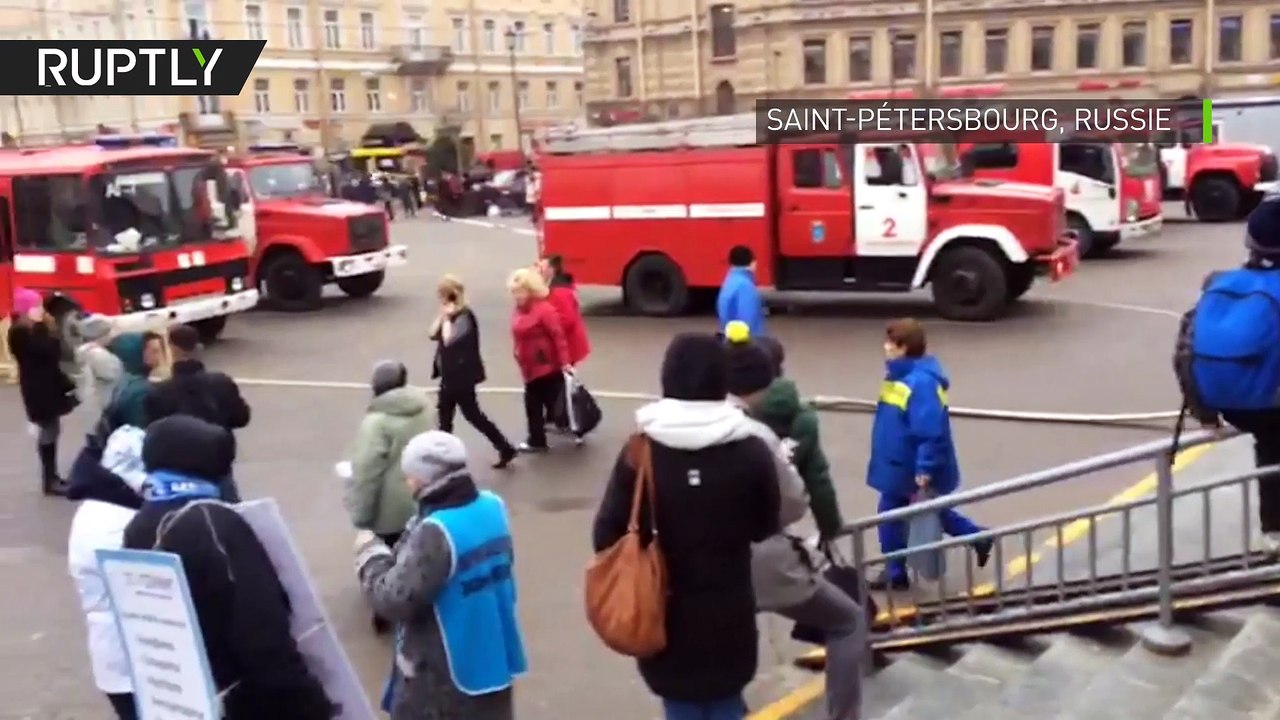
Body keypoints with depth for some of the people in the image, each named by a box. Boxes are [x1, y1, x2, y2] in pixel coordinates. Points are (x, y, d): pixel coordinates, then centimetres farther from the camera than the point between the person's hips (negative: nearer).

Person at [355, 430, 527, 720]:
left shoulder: (435, 532, -27)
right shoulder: (492, 506, -2)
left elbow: (395, 600, -25)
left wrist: (370, 553, -8)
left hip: (441, 669, -7)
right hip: (492, 654, 8)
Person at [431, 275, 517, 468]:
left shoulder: (464, 316, -20)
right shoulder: (451, 315, 8)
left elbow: (448, 340, -30)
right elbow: (433, 334, 4)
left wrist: (447, 318, -19)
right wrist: (442, 315, -6)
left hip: (462, 375, -9)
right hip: (450, 374, 9)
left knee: (472, 414, -2)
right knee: (444, 415, 15)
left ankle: (506, 449, 6)